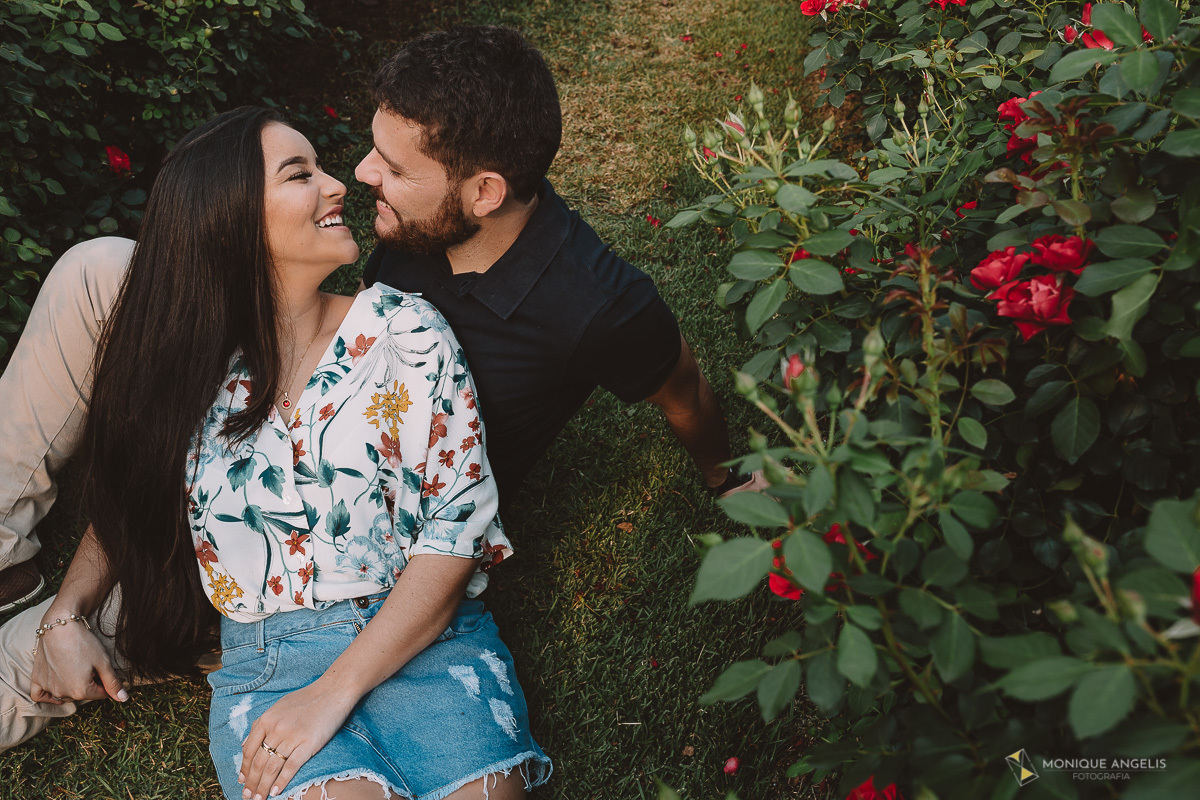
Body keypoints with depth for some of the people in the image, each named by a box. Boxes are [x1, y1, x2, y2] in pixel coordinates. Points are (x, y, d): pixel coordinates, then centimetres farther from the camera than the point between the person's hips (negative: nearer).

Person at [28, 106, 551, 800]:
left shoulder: (403, 330, 0)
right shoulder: (185, 364, 6)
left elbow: (461, 519, -6)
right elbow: (128, 510, 24)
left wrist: (335, 689, -13)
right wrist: (66, 617, 5)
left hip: (429, 640, 0)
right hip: (266, 664, 1)